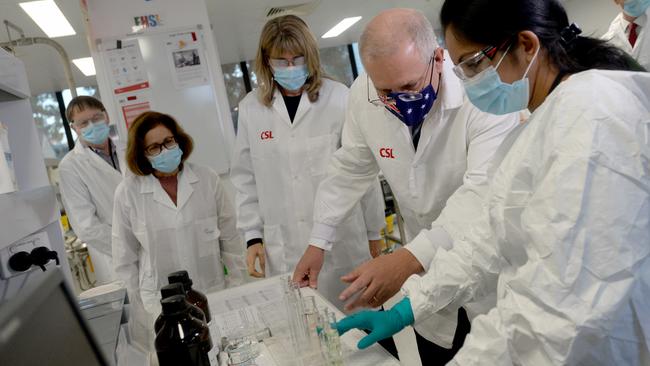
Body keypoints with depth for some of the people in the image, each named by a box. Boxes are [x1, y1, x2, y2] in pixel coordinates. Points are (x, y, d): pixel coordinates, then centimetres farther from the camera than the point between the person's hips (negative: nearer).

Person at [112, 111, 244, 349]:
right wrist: (139, 306, 3)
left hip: (215, 296, 1)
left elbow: (230, 239, 3)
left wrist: (237, 291, 5)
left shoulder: (207, 179, -4)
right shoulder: (128, 193, -7)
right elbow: (125, 258, 2)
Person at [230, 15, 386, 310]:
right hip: (283, 250, 1)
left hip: (342, 239, -1)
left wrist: (373, 231, 5)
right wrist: (253, 235, 5)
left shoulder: (338, 97, -5)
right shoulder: (250, 108, 2)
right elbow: (245, 178, 8)